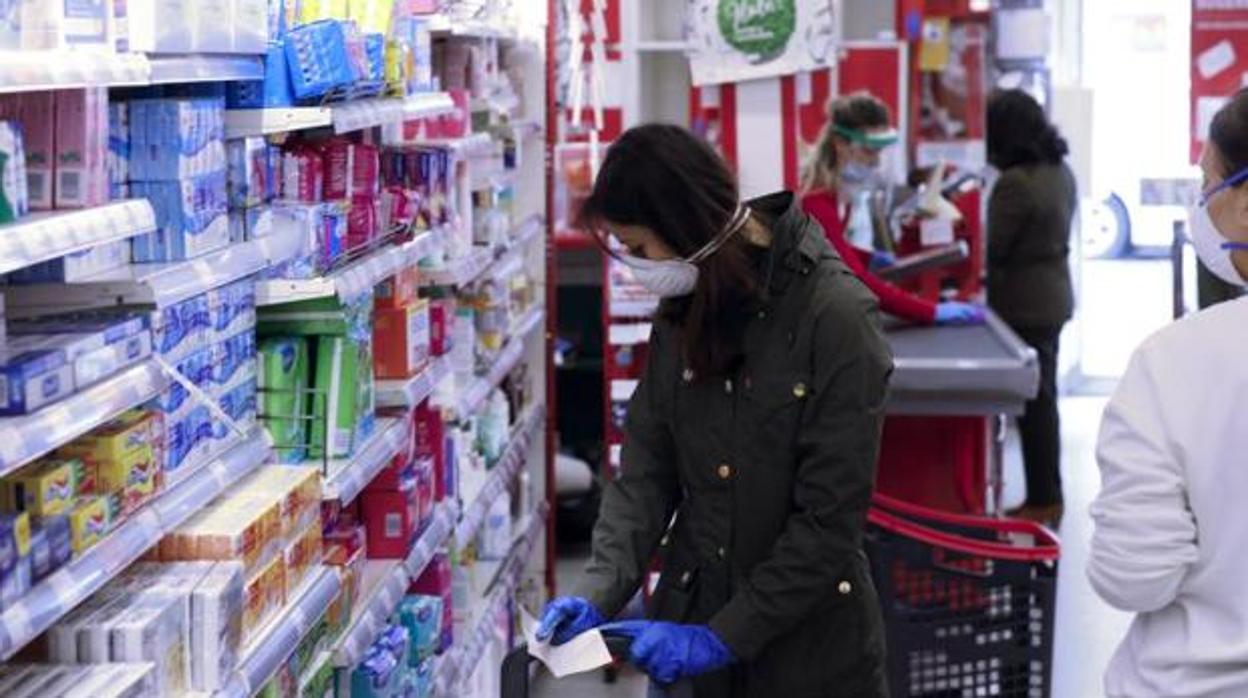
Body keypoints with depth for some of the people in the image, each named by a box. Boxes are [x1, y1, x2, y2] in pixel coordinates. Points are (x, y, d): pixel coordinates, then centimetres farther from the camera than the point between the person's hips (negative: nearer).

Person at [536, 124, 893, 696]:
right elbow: (647, 467, 1)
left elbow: (831, 519, -19)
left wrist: (722, 637, -19)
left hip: (809, 644, -5)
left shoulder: (836, 316, -18)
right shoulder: (683, 310, 1)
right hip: (691, 611, 5)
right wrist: (599, 593, -12)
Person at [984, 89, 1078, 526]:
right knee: (1044, 399, 16)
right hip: (1053, 297, 9)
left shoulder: (1016, 182, -22)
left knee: (1034, 403, -1)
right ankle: (1048, 496, 25)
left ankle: (1043, 500, 7)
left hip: (1025, 305, -9)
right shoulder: (1061, 171, 7)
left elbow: (992, 249, -17)